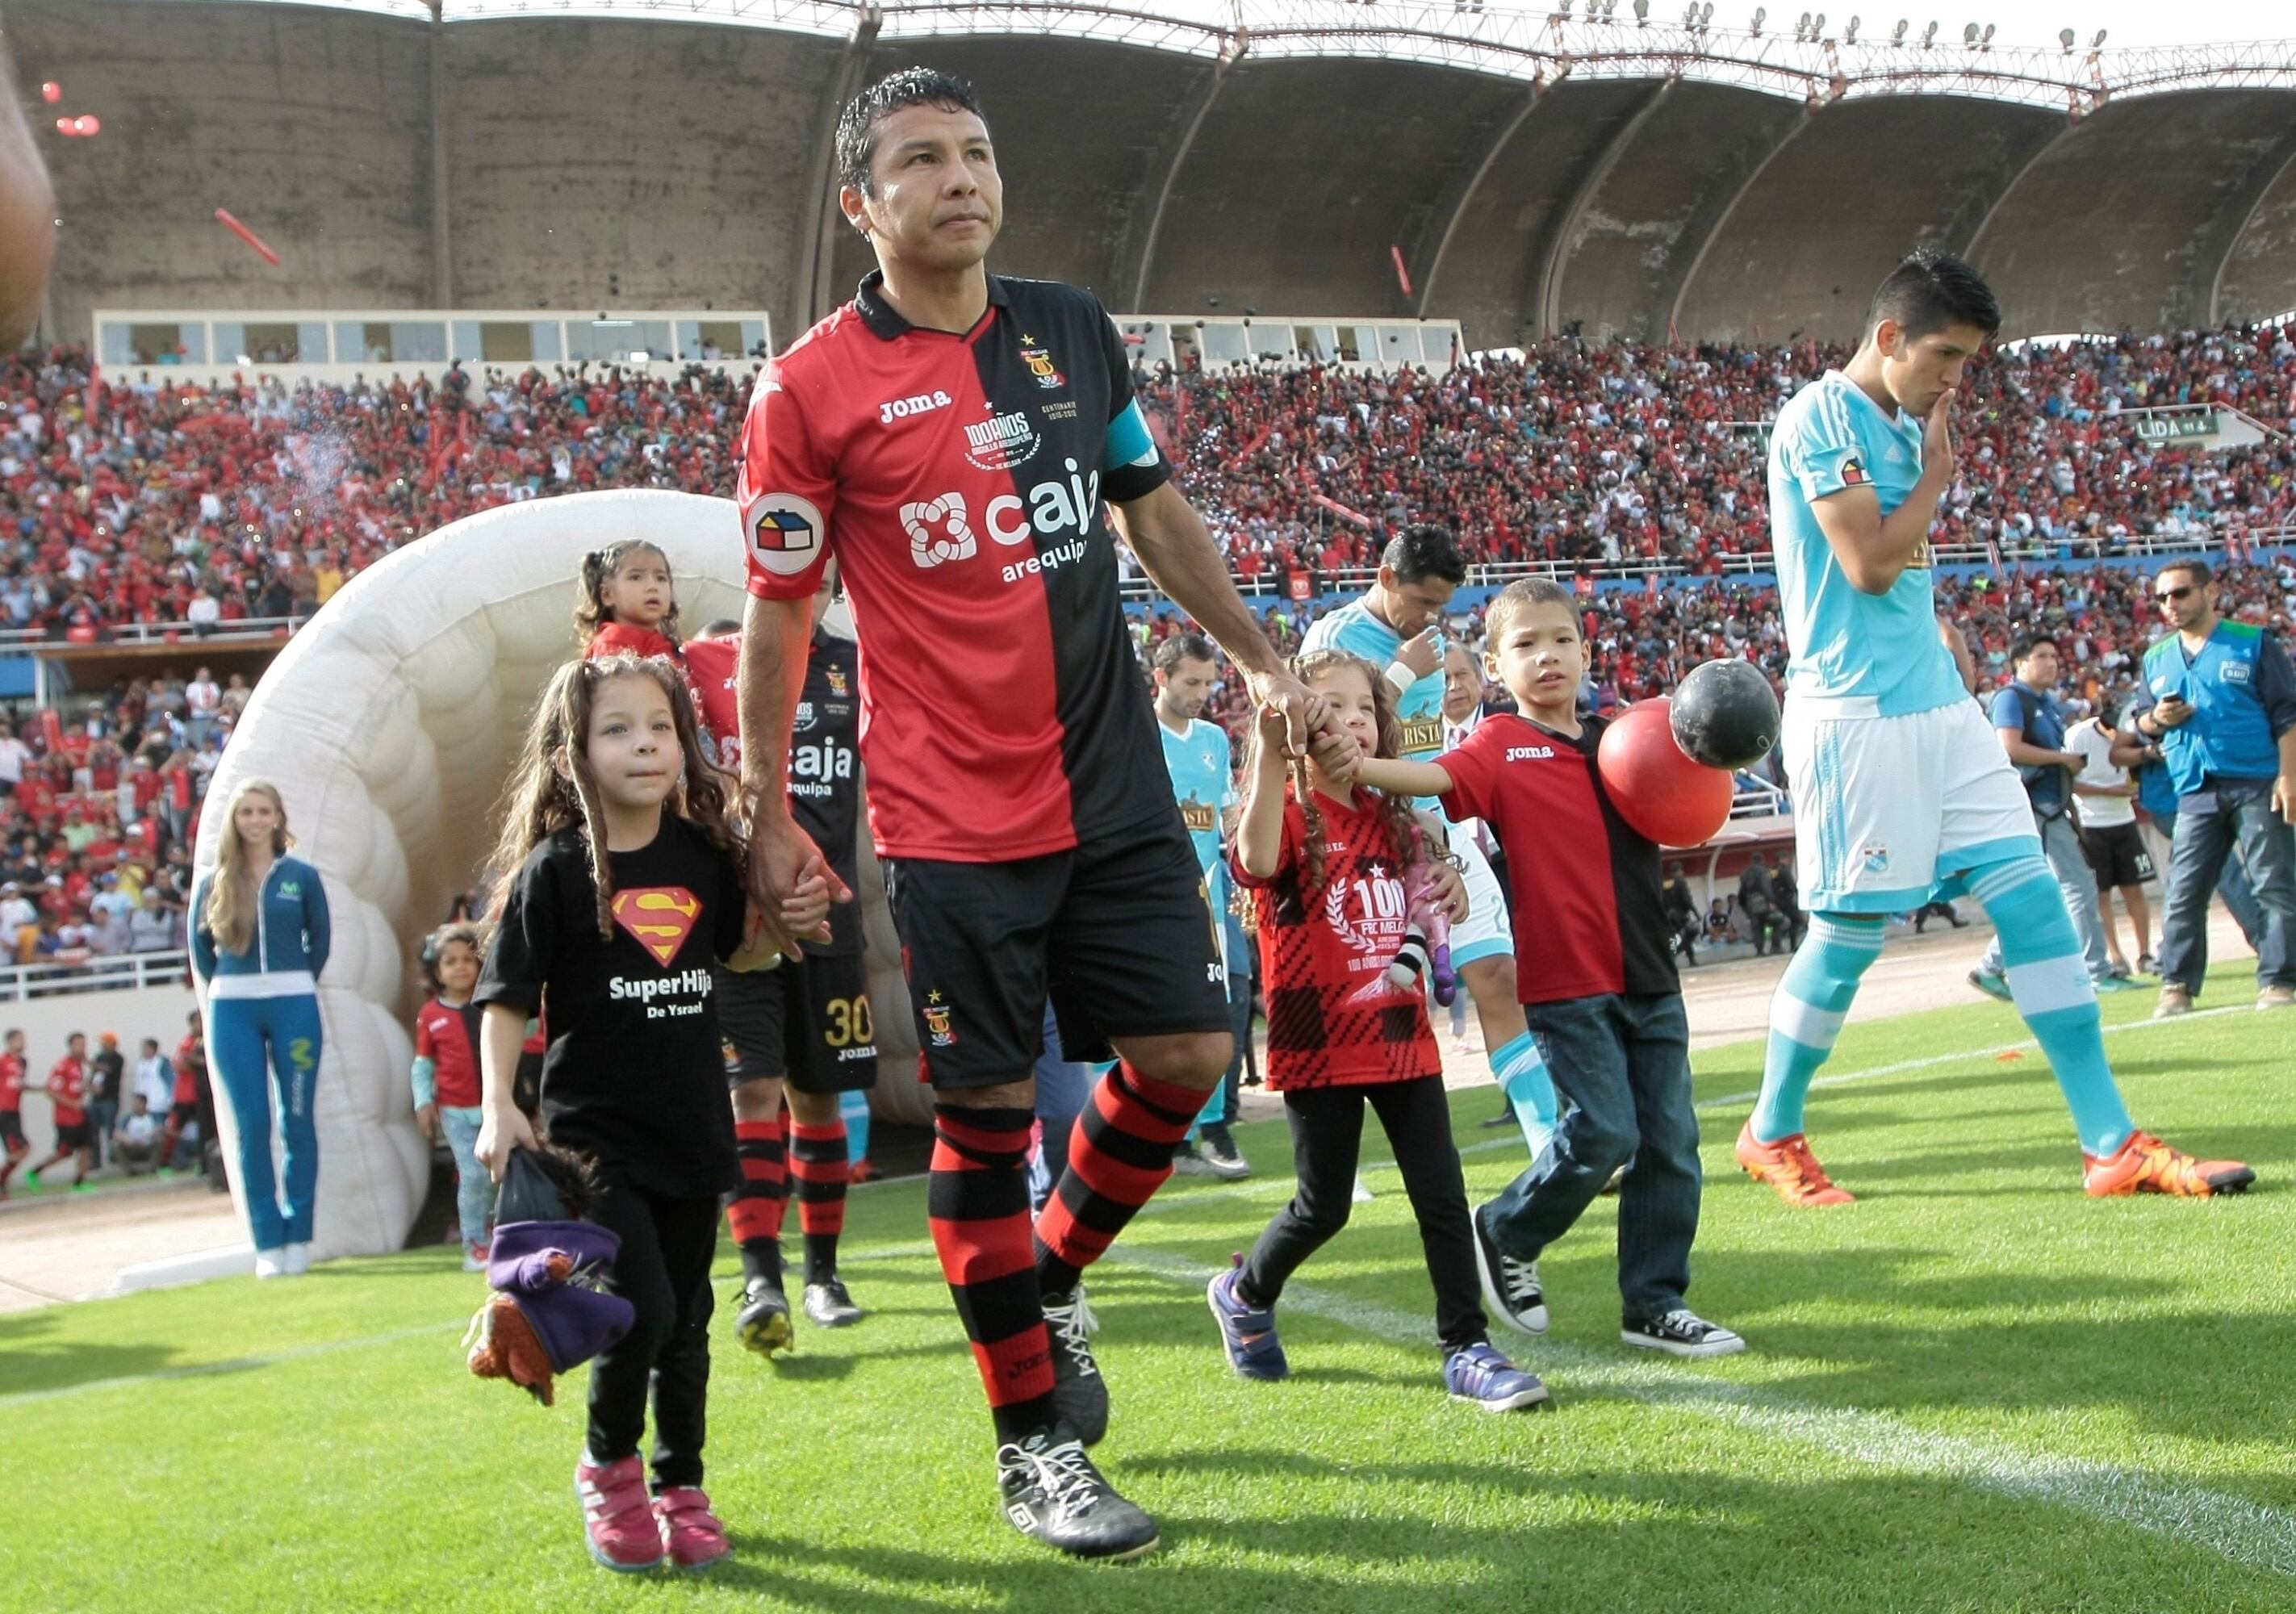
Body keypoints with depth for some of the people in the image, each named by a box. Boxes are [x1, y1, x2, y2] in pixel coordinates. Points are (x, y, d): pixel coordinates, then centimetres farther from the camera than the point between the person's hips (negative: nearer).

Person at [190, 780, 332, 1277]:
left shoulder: (301, 876, 2)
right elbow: (199, 946, 14)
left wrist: (297, 985, 8)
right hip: (232, 1011, 1)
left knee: (298, 1121, 1)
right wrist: (220, 990, 9)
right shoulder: (214, 882, 5)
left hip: (293, 1007, -1)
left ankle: (299, 1237, 7)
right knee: (252, 1127, 0)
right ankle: (268, 1242, 4)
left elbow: (320, 939, 11)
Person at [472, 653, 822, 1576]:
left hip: (693, 1129, 4)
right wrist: (498, 1108, -18)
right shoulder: (553, 871, -10)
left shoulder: (705, 856, 2)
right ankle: (608, 1468, 12)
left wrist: (785, 921, 1)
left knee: (687, 1320, 12)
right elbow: (506, 1000, -7)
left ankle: (681, 1489, 28)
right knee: (641, 1310, -15)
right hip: (593, 1136, -4)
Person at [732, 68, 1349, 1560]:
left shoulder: (1074, 330, 9)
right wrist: (767, 814, -4)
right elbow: (777, 612, -2)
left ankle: (1055, 1281, 31)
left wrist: (1262, 660, 17)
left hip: (1116, 789, 5)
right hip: (952, 818, -5)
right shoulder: (811, 390, -6)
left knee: (1188, 1050, 3)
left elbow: (1156, 511, 19)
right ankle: (1033, 1449, 15)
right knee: (986, 1109, 1)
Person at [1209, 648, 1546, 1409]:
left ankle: (1466, 1348, 6)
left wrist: (1446, 883, 1)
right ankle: (1244, 1295, 31)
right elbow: (1257, 862, -34)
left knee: (1442, 1192, -1)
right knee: (1324, 1205, 4)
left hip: (1402, 1033, 5)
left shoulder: (1392, 818, 11)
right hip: (1320, 1041, -5)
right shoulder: (1290, 814, -9)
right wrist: (1270, 755, -43)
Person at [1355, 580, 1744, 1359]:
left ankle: (1655, 1303, 18)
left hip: (1648, 976, 6)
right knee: (1604, 1134, -10)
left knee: (1670, 1140, 6)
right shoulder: (1502, 747, -3)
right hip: (1566, 981, -5)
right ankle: (1505, 1236, 15)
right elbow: (1433, 777, -21)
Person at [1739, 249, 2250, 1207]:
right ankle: (1772, 1135, 19)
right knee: (1849, 934, -1)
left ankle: (2111, 1144, 4)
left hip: (1938, 702, 8)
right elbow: (1869, 563, -16)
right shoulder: (1820, 418, -10)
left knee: (2034, 900, 2)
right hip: (1856, 713, -8)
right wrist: (1938, 466, -5)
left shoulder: (1906, 427, 16)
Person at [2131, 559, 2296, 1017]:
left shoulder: (2253, 643, 1)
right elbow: (2143, 727, 22)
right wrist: (2156, 720, -3)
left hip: (2257, 785, -4)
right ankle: (2177, 985, 4)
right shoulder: (2156, 659, 14)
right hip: (2195, 793, 4)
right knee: (2183, 894, 0)